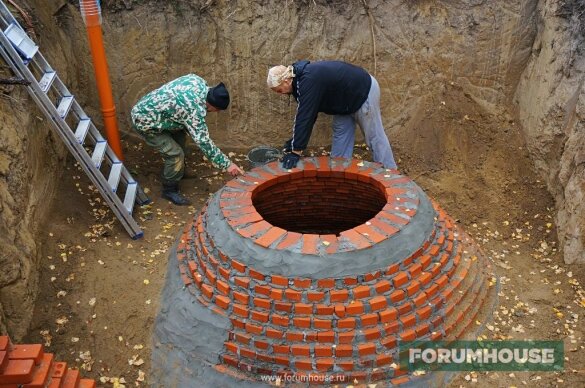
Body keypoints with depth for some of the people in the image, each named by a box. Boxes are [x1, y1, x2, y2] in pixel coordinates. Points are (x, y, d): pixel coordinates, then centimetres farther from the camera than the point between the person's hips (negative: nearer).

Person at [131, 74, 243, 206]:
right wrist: (227, 164, -25)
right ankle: (169, 190, 10)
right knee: (176, 155, -10)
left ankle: (179, 172, 41)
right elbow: (203, 141, -29)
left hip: (146, 108, 10)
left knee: (179, 136, 23)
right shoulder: (195, 110, -31)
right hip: (145, 122, -10)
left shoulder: (198, 81, -6)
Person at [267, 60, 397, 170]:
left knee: (374, 137, -1)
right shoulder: (300, 77, -3)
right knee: (340, 134, 12)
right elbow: (304, 114, 5)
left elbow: (305, 116, -35)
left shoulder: (308, 81, -33)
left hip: (363, 90, -10)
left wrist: (296, 151, -32)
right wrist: (295, 141, 3)